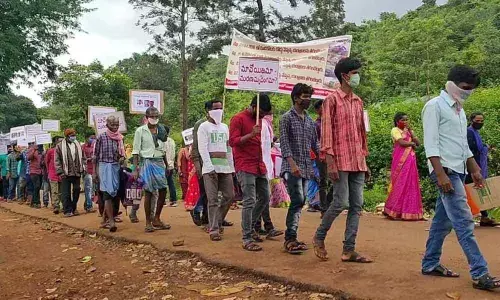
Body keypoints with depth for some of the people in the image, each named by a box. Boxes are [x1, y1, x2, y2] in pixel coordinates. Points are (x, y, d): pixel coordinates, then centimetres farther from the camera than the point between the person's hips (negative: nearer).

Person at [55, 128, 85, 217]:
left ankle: (73, 208, 22)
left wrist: (83, 168, 8)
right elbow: (57, 160, -4)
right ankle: (67, 211, 4)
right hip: (66, 173, -4)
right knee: (66, 193, -2)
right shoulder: (60, 146, -3)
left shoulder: (78, 145, 10)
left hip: (77, 173, 4)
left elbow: (82, 158, 16)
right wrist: (60, 172, -10)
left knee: (76, 191, 8)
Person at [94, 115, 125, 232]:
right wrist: (94, 172, -4)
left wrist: (122, 158, -6)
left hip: (116, 167, 5)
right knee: (108, 193, -13)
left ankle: (104, 220, 19)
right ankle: (111, 222, -16)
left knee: (113, 193, 8)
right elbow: (95, 156, -1)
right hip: (104, 166, -5)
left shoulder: (120, 138, 8)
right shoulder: (101, 137, -3)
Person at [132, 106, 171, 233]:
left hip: (159, 162, 5)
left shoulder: (161, 130, 11)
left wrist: (166, 165, 14)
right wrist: (135, 169, -10)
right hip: (147, 162, -5)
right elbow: (136, 151, -4)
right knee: (148, 192, -2)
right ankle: (148, 223, 7)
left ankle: (157, 219, 16)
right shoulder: (140, 131, -2)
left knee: (163, 191, 2)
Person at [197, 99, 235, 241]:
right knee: (213, 200, -5)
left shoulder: (225, 127, 18)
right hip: (210, 167, -6)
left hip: (225, 166, 6)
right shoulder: (204, 126, 0)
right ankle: (214, 229, -1)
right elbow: (202, 148, -9)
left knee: (229, 196, 5)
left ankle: (217, 222, 22)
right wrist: (210, 167, -18)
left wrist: (231, 167, 14)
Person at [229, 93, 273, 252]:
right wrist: (251, 135, -24)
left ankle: (250, 228, 28)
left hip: (259, 165, 9)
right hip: (245, 166, -8)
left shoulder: (258, 119, 17)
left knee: (264, 198, 13)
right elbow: (232, 141, -14)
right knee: (250, 201, -11)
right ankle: (247, 239, -5)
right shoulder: (238, 119, -8)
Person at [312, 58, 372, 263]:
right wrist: (329, 162, -16)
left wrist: (364, 161, 16)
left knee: (357, 205, 3)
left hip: (358, 162, 7)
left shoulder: (358, 101, 17)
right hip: (340, 161, -7)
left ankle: (349, 250, 9)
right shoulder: (332, 99, -3)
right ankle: (319, 237, 14)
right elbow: (326, 131, -9)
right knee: (340, 202, -9)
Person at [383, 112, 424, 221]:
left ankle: (410, 212, 6)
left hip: (410, 160, 7)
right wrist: (412, 143, 1)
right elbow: (402, 142, -15)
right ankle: (393, 211, -2)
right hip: (401, 160, -7)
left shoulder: (408, 130, 20)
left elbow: (418, 143, 8)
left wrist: (410, 130, 2)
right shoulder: (395, 130, -1)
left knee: (410, 184, 3)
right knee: (400, 184, -8)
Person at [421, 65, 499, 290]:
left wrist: (475, 170, 20)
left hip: (459, 171, 9)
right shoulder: (435, 106, -7)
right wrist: (440, 174, -22)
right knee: (464, 222, -11)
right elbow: (431, 144, -15)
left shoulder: (459, 110, 19)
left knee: (443, 220, 11)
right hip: (445, 171, -9)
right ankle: (480, 273, -10)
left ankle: (430, 264, 19)